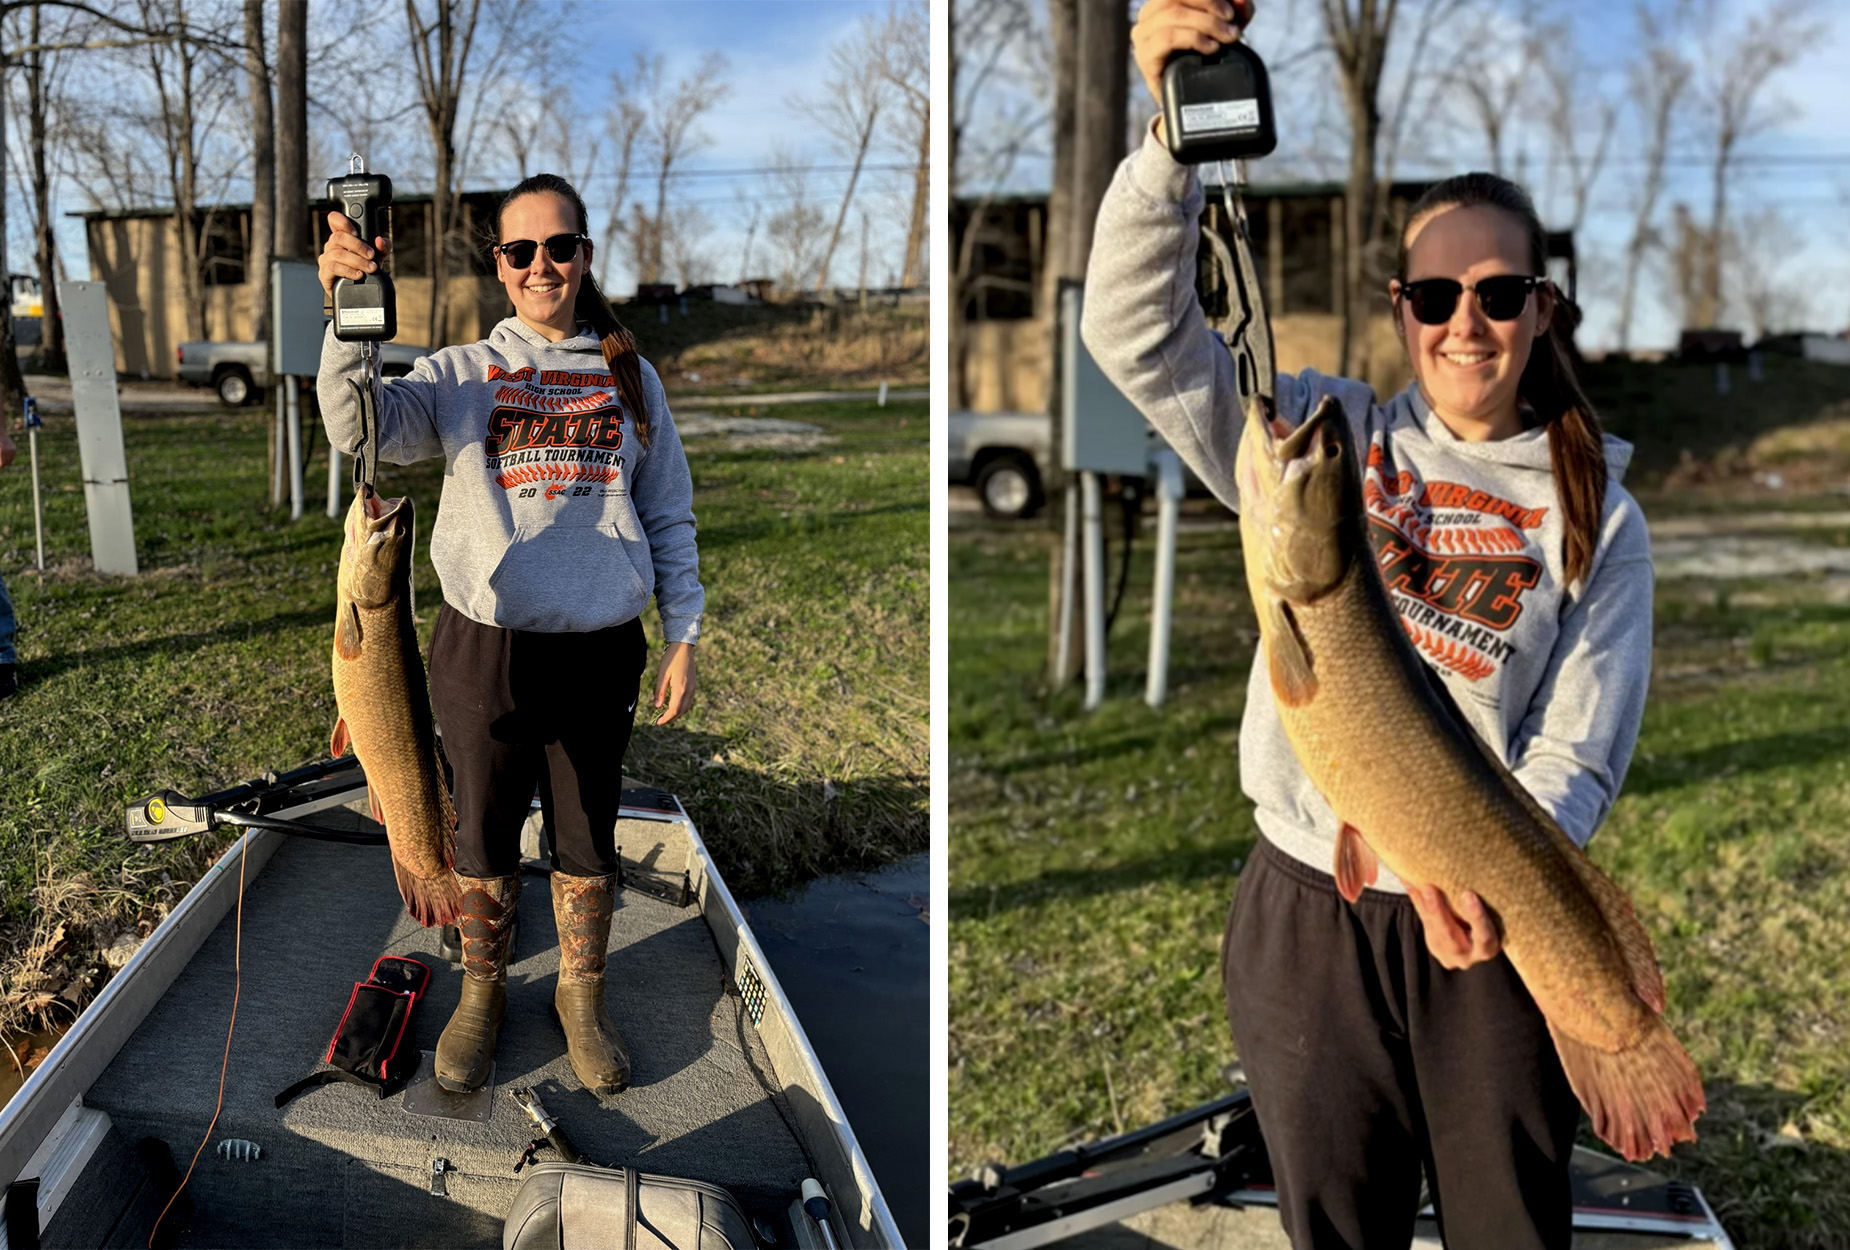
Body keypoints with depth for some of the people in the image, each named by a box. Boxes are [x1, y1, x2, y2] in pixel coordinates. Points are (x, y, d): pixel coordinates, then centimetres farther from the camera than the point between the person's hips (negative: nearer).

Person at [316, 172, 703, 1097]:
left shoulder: (630, 376, 7)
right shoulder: (460, 372, 2)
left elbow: (669, 517, 10)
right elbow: (359, 430, -16)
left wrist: (683, 635, 5)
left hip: (600, 652, 1)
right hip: (486, 647, -1)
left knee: (589, 844, 13)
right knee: (485, 840, 13)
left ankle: (582, 999, 34)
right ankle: (481, 994, 35)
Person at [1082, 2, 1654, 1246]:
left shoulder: (1596, 514, 2)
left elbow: (1580, 748, -5)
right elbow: (1137, 331, -8)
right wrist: (1174, 130, -21)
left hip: (1493, 923, 0)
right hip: (1310, 909, 0)